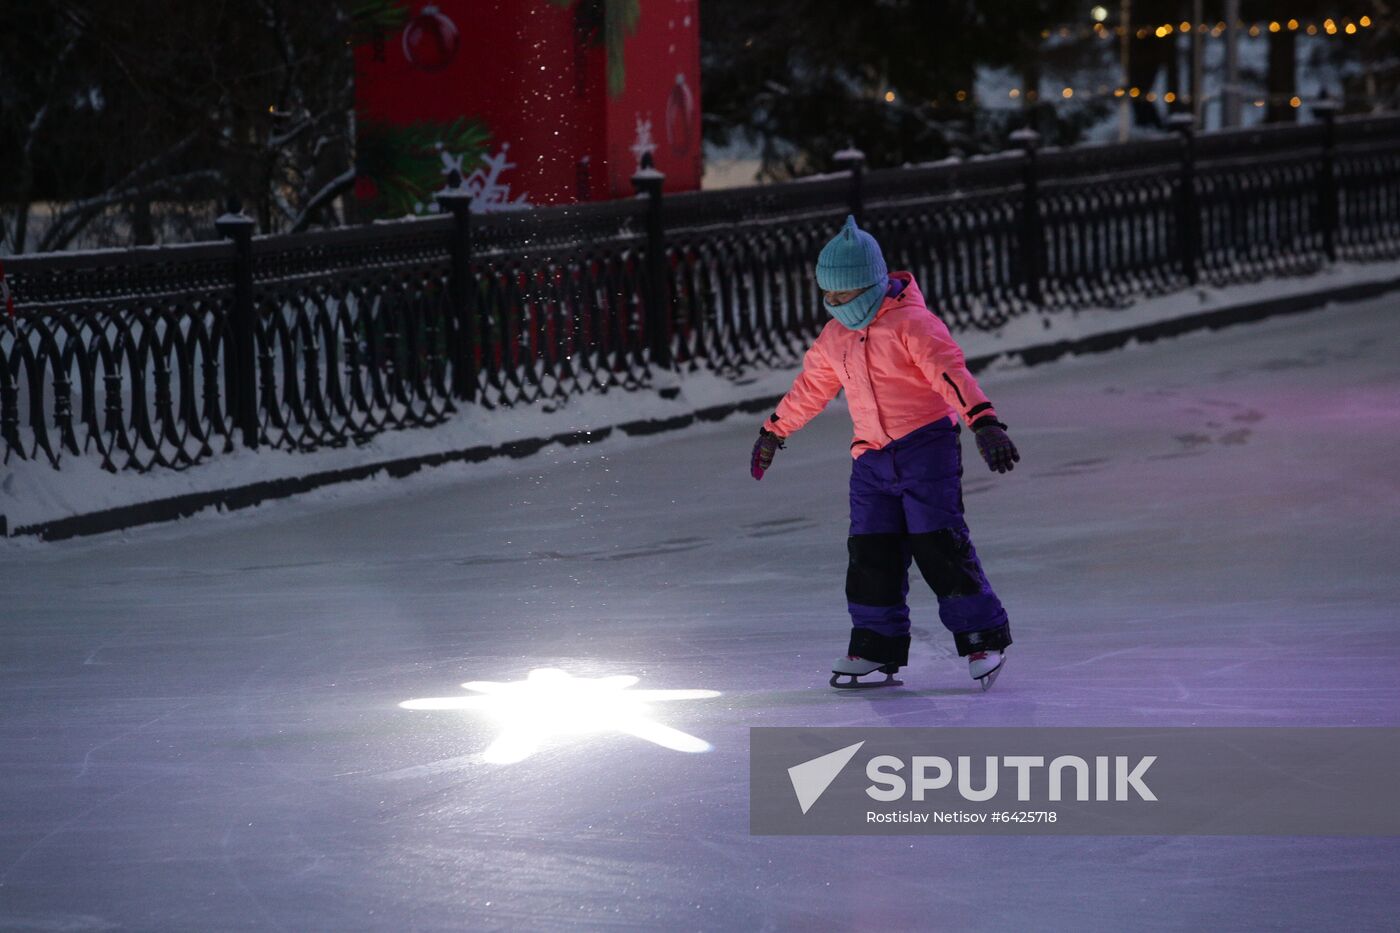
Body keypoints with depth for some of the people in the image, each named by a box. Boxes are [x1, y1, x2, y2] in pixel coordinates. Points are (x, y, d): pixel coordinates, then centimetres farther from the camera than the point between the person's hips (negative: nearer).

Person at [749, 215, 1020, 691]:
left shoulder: (912, 323, -13)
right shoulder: (834, 338, 11)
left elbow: (951, 373, -24)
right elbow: (809, 388, 26)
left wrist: (984, 423, -36)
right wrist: (774, 432, 34)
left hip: (926, 444, -7)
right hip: (872, 459, 7)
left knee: (939, 545, -11)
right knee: (871, 553, 1)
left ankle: (983, 636, -3)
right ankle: (876, 647, 9)